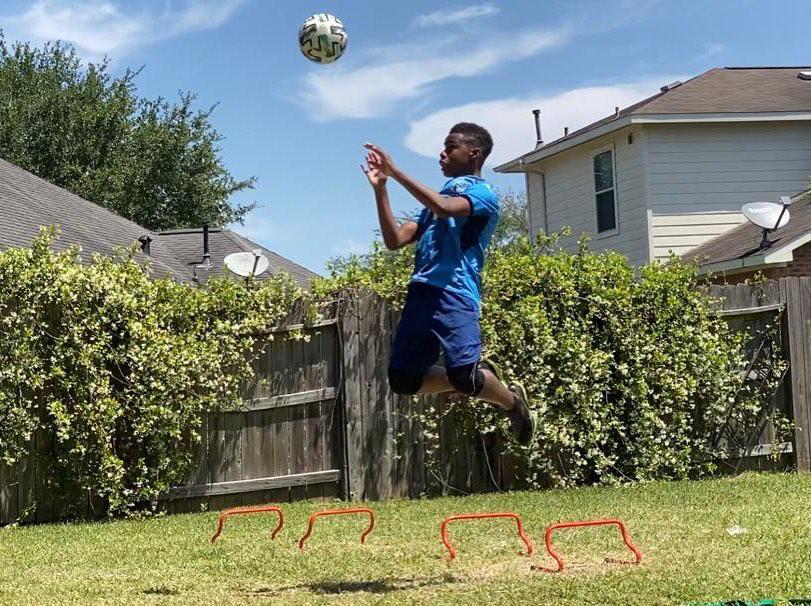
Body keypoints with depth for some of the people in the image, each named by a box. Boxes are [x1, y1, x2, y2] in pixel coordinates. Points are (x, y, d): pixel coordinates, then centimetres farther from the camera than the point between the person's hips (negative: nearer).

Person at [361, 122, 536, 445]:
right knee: (403, 379, 0)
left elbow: (444, 208, -20)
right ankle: (481, 377, 19)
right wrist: (380, 188, 11)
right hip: (421, 292, 8)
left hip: (455, 294, -8)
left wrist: (396, 172, -17)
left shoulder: (483, 193, 2)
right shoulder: (441, 194, 27)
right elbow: (395, 240, 21)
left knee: (464, 375, -20)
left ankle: (513, 402, 12)